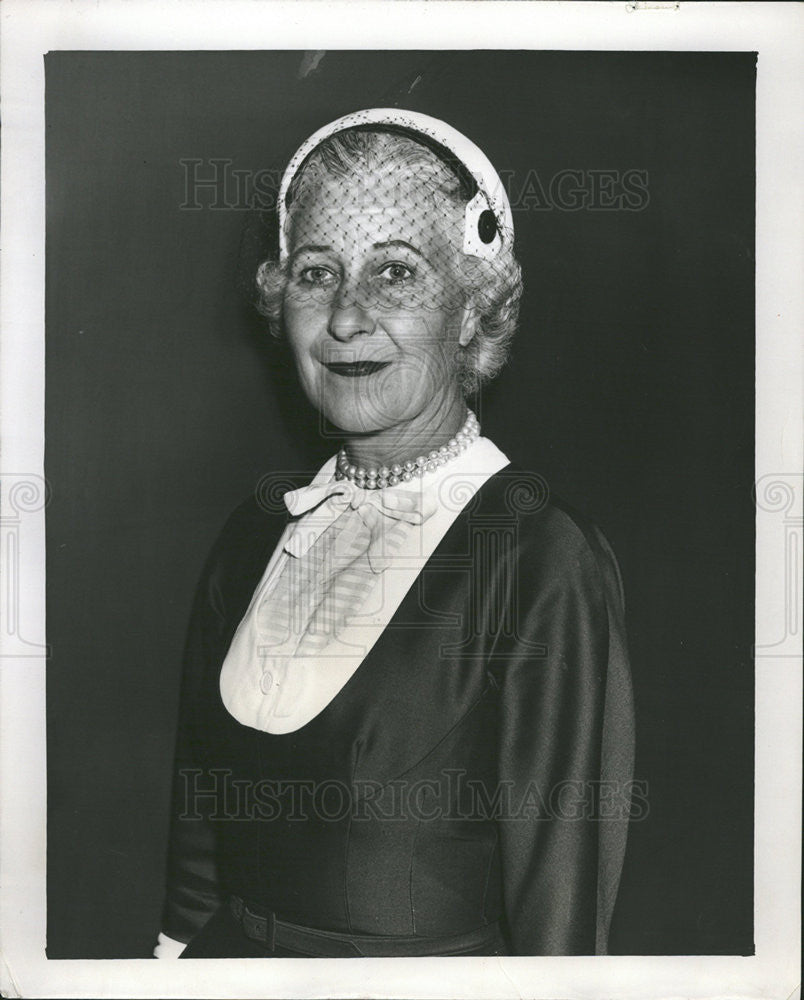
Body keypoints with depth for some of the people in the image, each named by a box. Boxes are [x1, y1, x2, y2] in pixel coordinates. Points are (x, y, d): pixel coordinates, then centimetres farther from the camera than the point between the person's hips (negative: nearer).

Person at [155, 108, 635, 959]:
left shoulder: (544, 561, -19)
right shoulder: (258, 529, -1)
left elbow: (560, 907, -17)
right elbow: (199, 804, 6)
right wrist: (179, 947, 3)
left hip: (431, 962, -5)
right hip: (233, 952, 5)